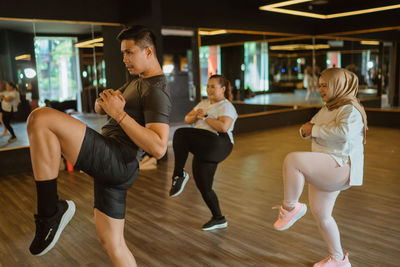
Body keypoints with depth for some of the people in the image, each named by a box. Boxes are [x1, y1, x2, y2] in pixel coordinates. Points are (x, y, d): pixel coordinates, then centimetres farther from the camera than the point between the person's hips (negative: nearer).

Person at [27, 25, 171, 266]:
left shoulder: (156, 90, -9)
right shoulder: (137, 82, 22)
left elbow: (159, 148, -21)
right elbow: (100, 109, 24)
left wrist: (119, 114, -20)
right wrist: (103, 100, 0)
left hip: (117, 161, -10)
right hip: (114, 167, 10)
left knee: (40, 118, -21)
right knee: (113, 243, 16)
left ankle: (50, 213, -14)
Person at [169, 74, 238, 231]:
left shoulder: (226, 106, -3)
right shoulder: (204, 103, 21)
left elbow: (223, 127, -20)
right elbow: (187, 120, 19)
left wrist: (205, 117, -12)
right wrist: (195, 115, -3)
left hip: (216, 145, -9)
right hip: (203, 149, 9)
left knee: (180, 134, -25)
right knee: (204, 187, 10)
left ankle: (179, 175, -18)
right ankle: (219, 219, 23)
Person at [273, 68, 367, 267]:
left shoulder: (350, 109, -12)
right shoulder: (327, 109, 17)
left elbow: (343, 132, -32)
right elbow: (308, 130, 20)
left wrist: (315, 129, -19)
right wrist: (306, 129, -4)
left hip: (341, 167, -10)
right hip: (324, 169, 10)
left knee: (292, 160, -31)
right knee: (320, 215, 17)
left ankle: (290, 207, -14)